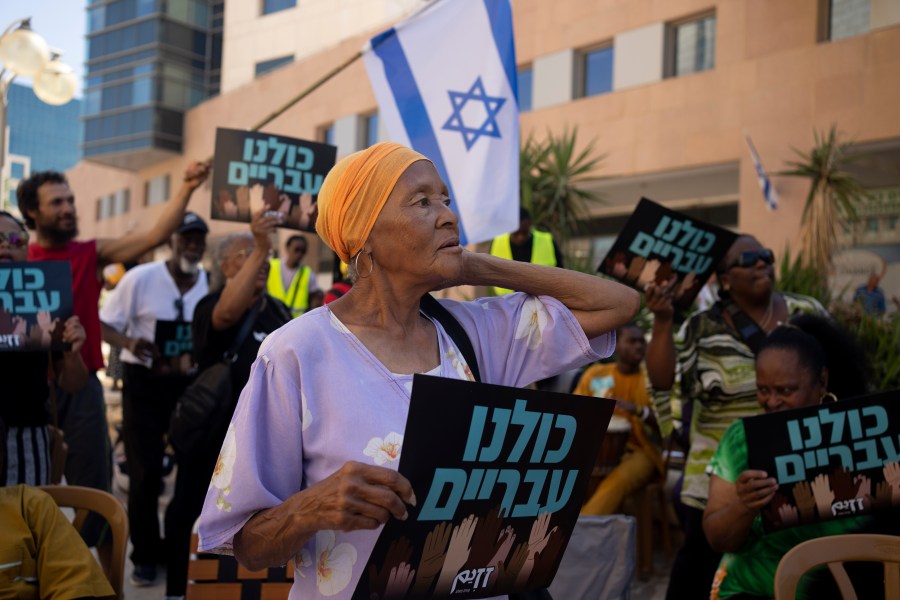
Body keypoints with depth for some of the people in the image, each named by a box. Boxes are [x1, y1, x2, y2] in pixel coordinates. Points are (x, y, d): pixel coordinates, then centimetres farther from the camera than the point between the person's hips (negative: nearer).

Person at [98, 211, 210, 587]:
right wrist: (129, 343, -28)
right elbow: (104, 324, -8)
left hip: (192, 382, 3)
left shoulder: (212, 284, -2)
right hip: (145, 381, -3)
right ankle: (146, 555, 18)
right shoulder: (141, 278, -11)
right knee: (145, 471, 1)